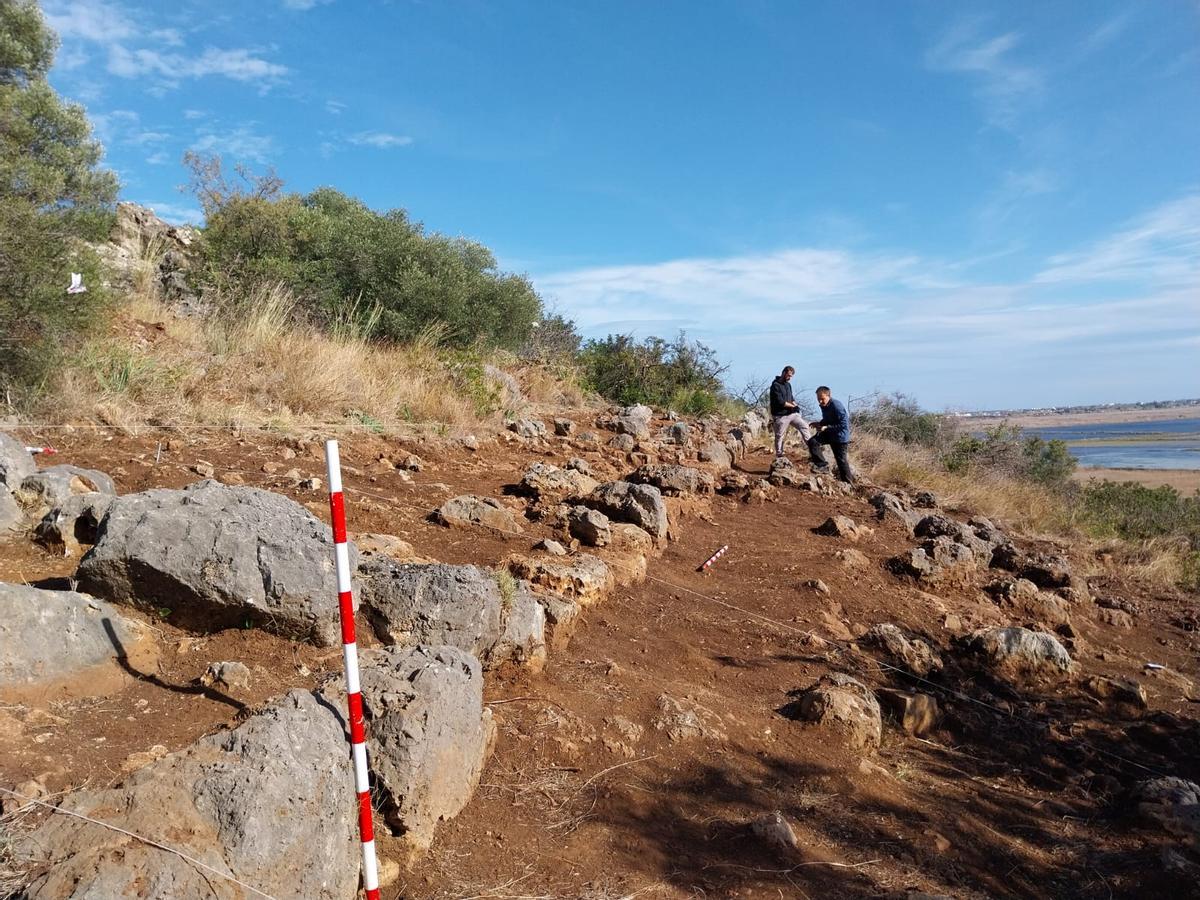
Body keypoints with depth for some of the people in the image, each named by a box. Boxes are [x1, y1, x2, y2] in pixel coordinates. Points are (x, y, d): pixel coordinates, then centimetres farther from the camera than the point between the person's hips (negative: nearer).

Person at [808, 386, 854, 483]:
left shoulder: (837, 406, -25)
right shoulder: (823, 406, 1)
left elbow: (844, 424, -27)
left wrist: (826, 427, -28)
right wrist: (819, 423, -1)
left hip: (840, 436, -8)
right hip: (829, 433, 8)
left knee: (841, 460, -3)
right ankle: (823, 465, 2)